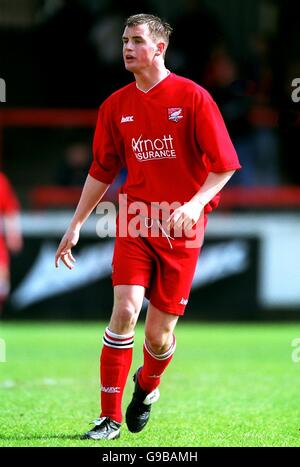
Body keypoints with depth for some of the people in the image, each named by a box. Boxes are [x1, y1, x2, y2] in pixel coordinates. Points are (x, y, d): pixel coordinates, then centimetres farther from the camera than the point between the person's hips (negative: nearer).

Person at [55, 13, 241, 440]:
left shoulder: (193, 97, -6)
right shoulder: (116, 106, 6)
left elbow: (224, 164, -6)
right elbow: (101, 171, 15)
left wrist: (194, 204, -21)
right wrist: (76, 225, 13)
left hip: (180, 229, -2)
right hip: (134, 221, 2)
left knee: (159, 335, 0)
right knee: (125, 310, -16)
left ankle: (148, 384, 35)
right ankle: (110, 416, -7)